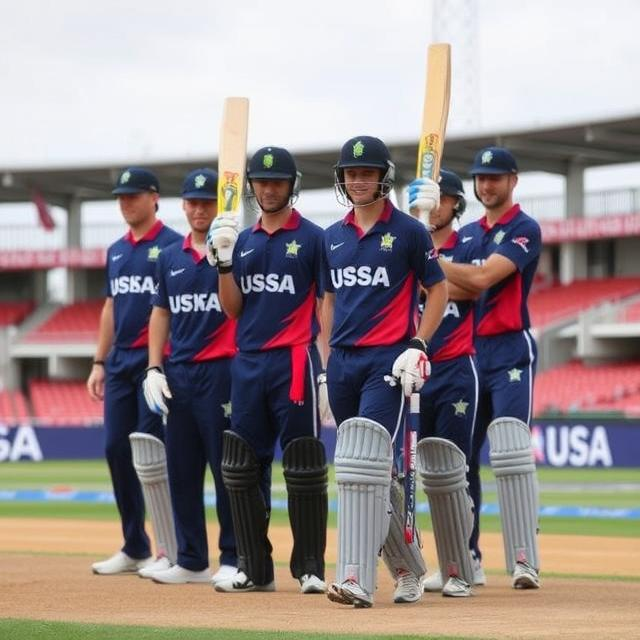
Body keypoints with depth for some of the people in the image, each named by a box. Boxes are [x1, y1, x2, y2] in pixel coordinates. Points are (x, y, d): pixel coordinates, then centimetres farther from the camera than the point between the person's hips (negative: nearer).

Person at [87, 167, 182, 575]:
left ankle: (171, 551, -3)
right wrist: (99, 362, 16)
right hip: (120, 362, 7)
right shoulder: (117, 251, 17)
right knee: (117, 450, 6)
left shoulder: (172, 246, -6)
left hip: (156, 361, -7)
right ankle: (134, 548, 14)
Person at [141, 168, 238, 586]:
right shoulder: (171, 258, 15)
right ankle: (191, 560, 16)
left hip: (222, 372, -6)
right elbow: (161, 313, 18)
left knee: (227, 467, -4)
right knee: (182, 469, 8)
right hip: (178, 375, 6)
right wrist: (154, 369, 9)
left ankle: (233, 558, 1)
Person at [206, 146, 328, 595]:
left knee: (303, 466, -4)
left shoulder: (312, 238, 0)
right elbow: (233, 308, 12)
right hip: (248, 363, 6)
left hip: (294, 361, -6)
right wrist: (224, 260, -3)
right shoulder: (243, 241, 15)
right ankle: (255, 569, 12)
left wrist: (327, 368, -11)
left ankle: (310, 568, 2)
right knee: (242, 467, 5)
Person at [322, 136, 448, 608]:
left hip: (388, 361, -6)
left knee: (366, 462, -18)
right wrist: (327, 361, 14)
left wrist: (418, 346, -8)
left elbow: (439, 289, 2)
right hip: (343, 363, 6)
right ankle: (408, 569, 24)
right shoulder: (333, 237, 14)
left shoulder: (409, 231, -1)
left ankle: (357, 578, -24)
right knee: (369, 472, 10)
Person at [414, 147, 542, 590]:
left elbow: (483, 278, -16)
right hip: (468, 352, 7)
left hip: (510, 351, -7)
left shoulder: (525, 229, -4)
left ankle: (525, 560, -17)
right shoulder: (467, 234, 18)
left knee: (510, 451, -17)